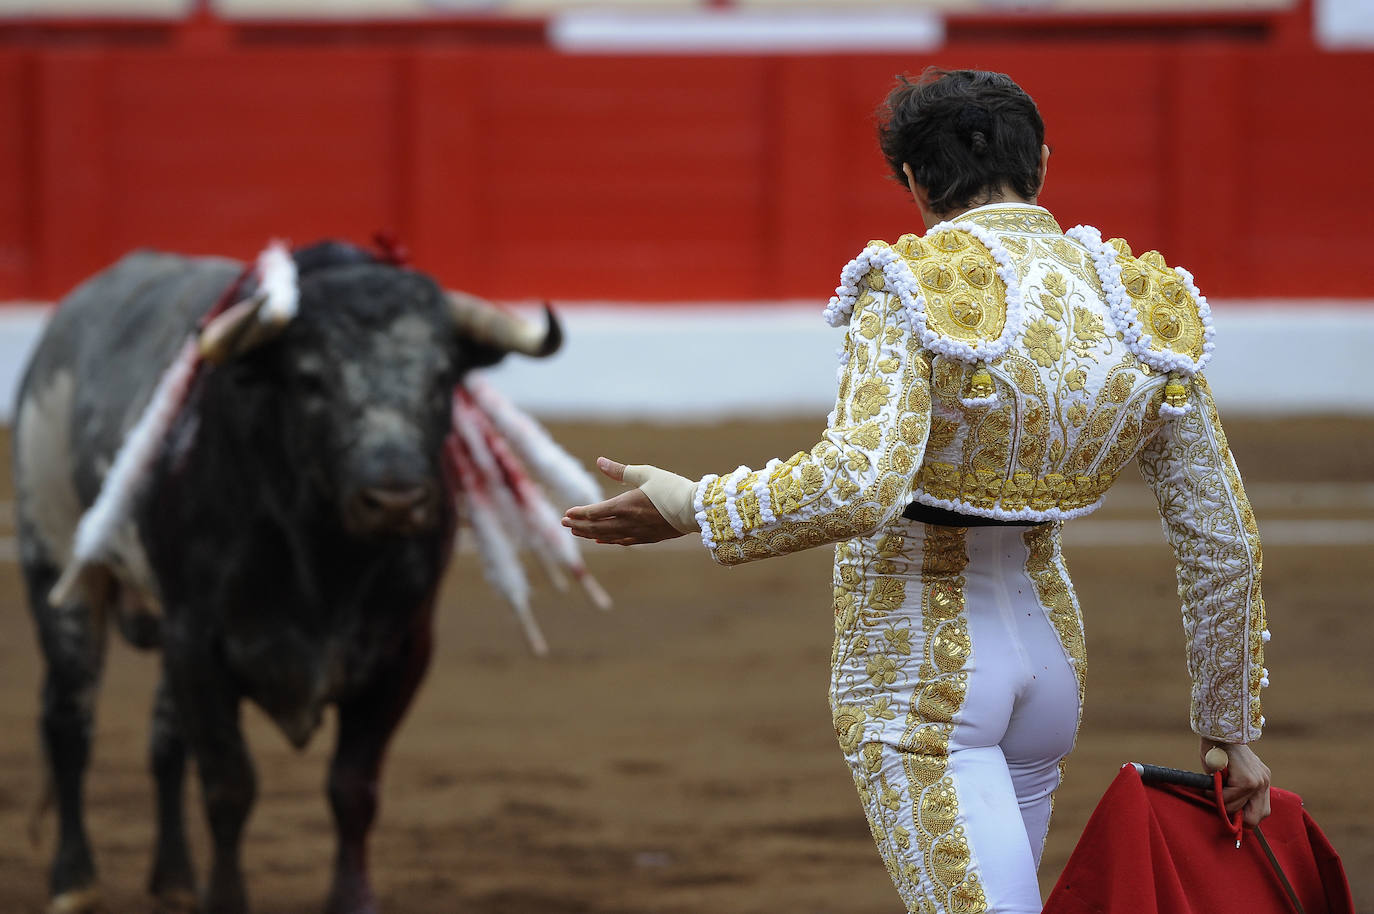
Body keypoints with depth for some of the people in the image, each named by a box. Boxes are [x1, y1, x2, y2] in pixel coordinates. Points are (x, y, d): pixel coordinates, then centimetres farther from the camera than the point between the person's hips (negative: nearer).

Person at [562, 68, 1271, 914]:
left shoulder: (913, 290, -15)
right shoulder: (1147, 310, 1)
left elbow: (859, 487, -29)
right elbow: (1222, 539, 4)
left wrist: (692, 509, -16)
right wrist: (1230, 726, 14)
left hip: (916, 667, -6)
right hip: (1050, 656, 6)